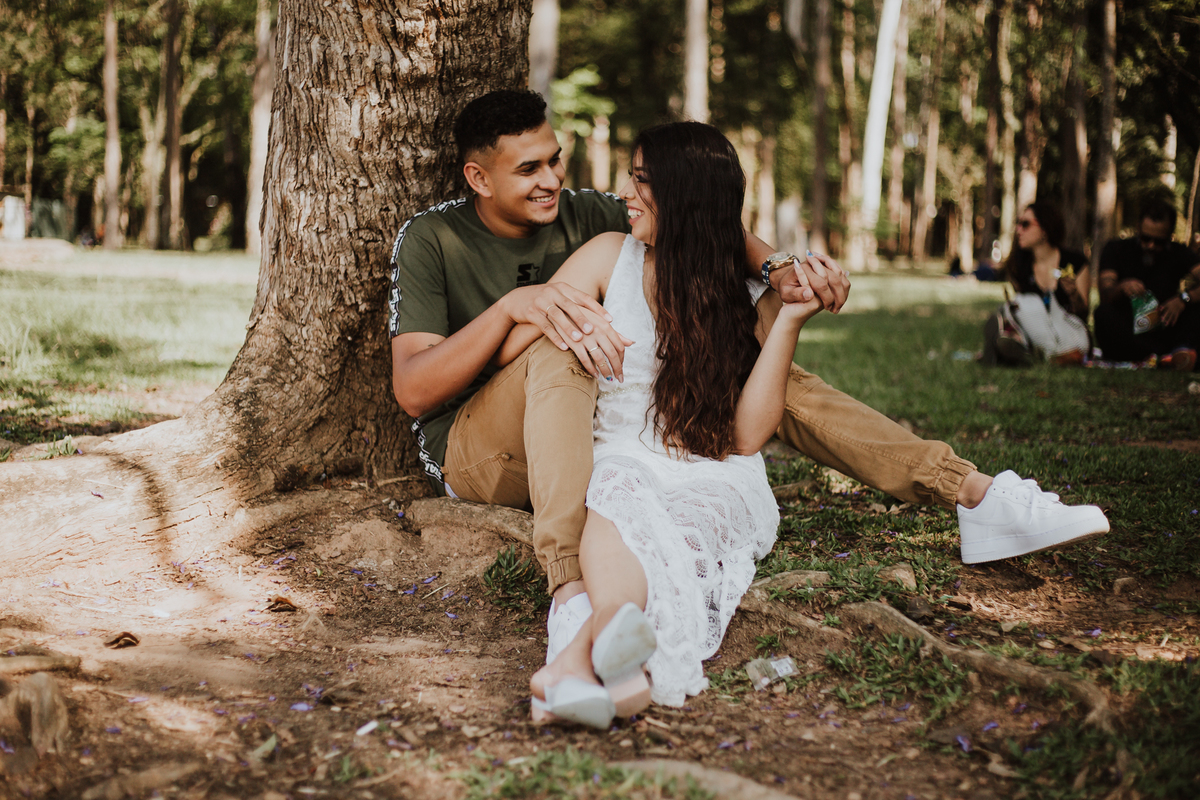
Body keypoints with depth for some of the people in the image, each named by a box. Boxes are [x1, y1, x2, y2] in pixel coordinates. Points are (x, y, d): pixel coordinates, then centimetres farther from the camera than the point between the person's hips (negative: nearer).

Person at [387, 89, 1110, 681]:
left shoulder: (582, 213, 6)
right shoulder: (431, 240, -7)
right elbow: (412, 390, -17)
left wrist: (776, 269, -28)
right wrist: (511, 306, -30)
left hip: (592, 428, 5)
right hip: (479, 454, -5)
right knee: (563, 347, -36)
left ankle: (978, 500, -13)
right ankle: (574, 597, -59)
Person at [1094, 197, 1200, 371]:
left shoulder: (1178, 254, 9)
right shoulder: (1115, 250, 6)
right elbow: (1105, 296, -9)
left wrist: (1183, 299, -28)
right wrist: (1121, 288, -32)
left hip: (1163, 335, 1)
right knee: (1104, 313, -32)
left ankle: (1180, 350, -46)